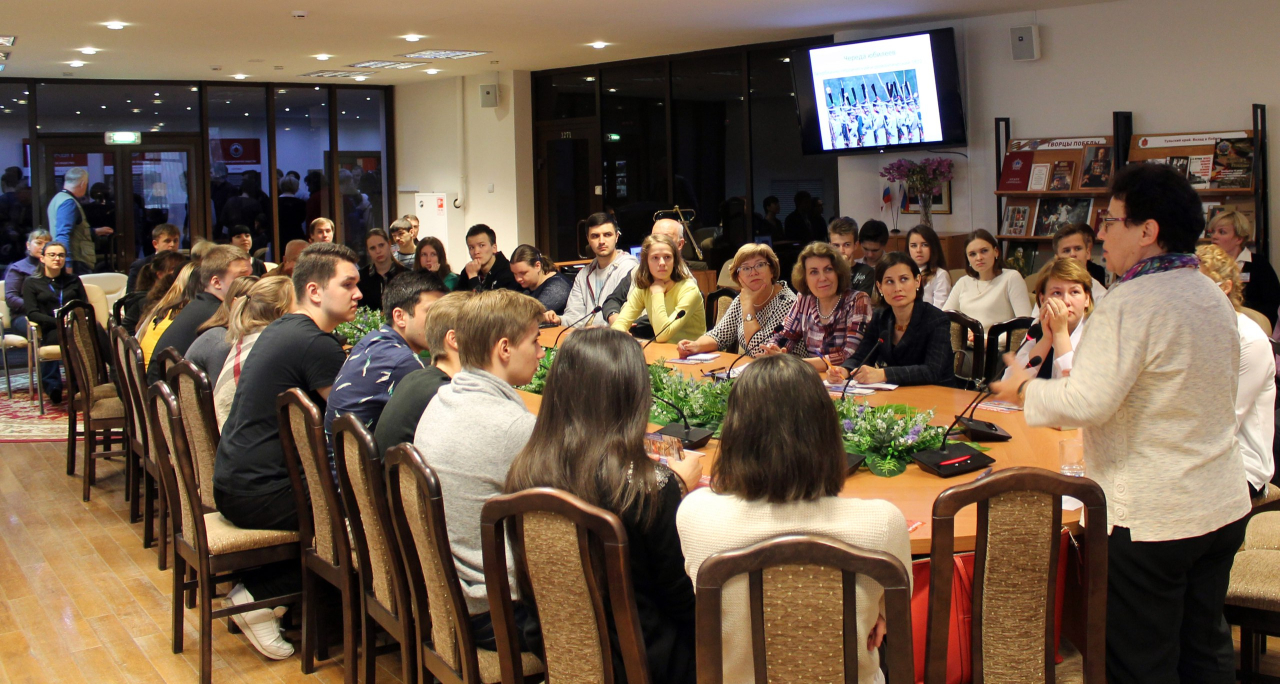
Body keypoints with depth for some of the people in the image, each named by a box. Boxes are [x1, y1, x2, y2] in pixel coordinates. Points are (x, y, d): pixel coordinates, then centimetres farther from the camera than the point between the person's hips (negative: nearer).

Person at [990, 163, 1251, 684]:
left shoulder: (1131, 304, -20)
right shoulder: (1213, 296, 9)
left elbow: (1087, 402, -25)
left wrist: (1024, 390, -8)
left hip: (1151, 519, -9)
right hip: (1223, 505, 9)